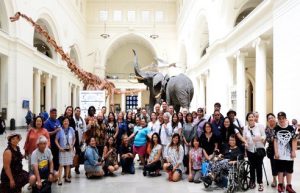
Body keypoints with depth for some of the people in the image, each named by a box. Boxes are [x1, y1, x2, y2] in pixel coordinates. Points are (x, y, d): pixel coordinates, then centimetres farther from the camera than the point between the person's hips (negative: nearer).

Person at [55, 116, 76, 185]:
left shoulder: (71, 129, -2)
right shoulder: (60, 130, -10)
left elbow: (74, 138, 10)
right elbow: (56, 140, -3)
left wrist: (72, 146, -2)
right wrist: (59, 147, -11)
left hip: (69, 150, 3)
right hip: (62, 150, -3)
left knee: (68, 164, 11)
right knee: (61, 164, -3)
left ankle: (67, 177, 23)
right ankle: (59, 179, 0)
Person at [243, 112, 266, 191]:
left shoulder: (260, 126, -5)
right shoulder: (245, 128, 2)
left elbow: (264, 136, -6)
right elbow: (244, 139, 6)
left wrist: (260, 138, -24)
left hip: (259, 148, -2)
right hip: (250, 149, 2)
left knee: (259, 166, -4)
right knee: (252, 166, 10)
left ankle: (260, 183, 6)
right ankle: (252, 182, 22)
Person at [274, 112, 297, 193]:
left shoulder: (291, 128, 0)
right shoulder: (276, 129, -2)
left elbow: (294, 140, 1)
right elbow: (275, 141, -3)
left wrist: (293, 151, -3)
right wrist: (276, 152, -8)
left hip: (289, 153, 1)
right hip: (280, 153, -1)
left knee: (289, 170, 9)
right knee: (280, 169, 7)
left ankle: (288, 186, 20)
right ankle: (280, 185, 18)